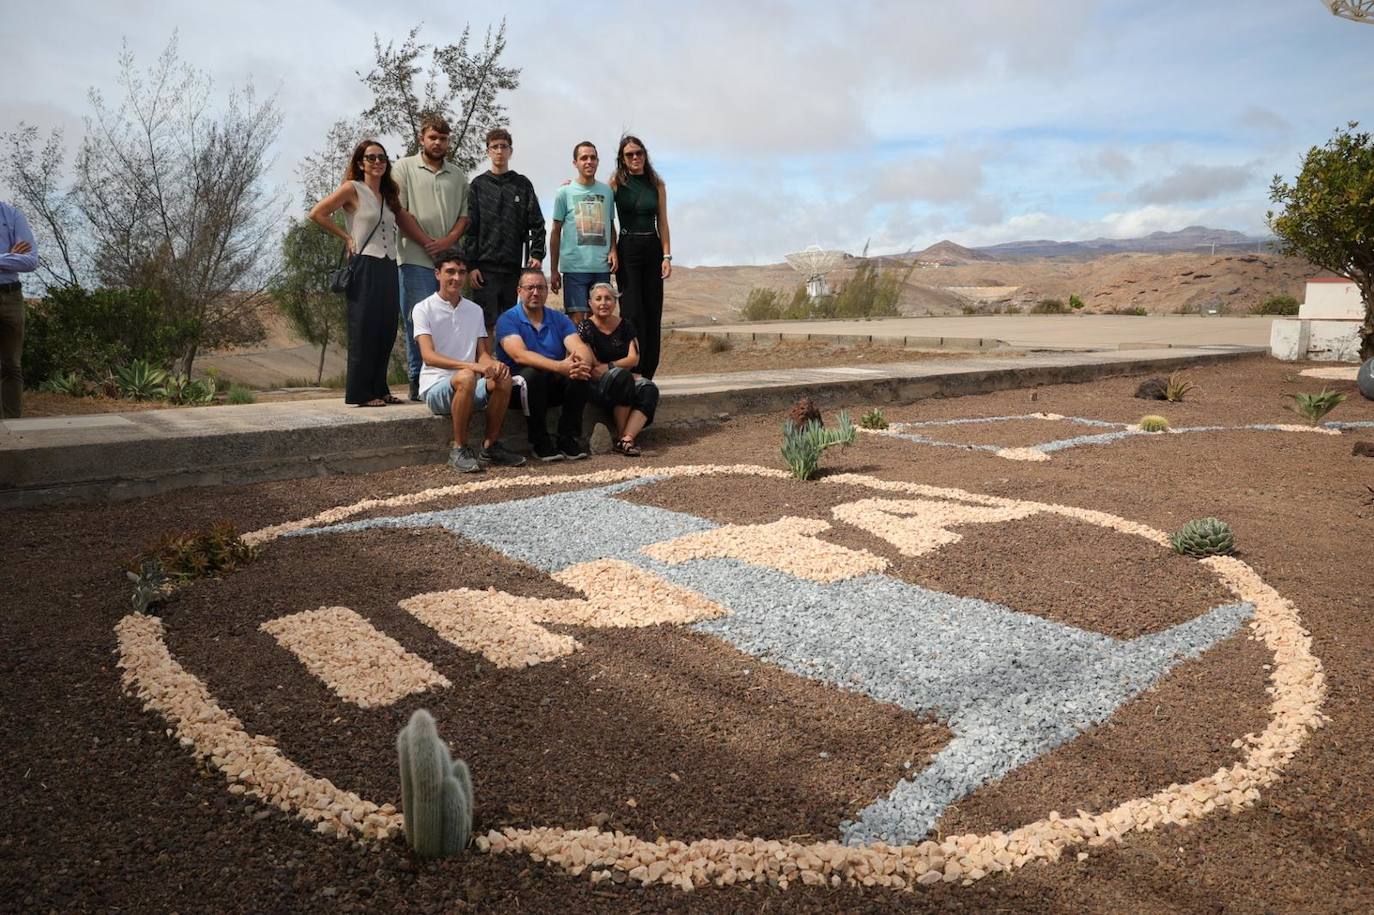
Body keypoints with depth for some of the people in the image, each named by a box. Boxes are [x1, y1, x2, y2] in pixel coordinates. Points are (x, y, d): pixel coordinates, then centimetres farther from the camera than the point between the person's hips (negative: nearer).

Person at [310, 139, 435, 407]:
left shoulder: (389, 195, 18)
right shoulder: (352, 189, -2)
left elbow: (407, 222, 16)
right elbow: (317, 213, -4)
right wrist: (346, 237, -2)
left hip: (388, 269, 7)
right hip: (365, 267, -6)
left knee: (386, 331, 7)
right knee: (364, 331, -4)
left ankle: (379, 389, 16)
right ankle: (360, 393, 2)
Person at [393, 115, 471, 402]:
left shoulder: (457, 175, 18)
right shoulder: (405, 167, 8)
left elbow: (465, 214, 12)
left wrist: (448, 240, -5)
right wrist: (425, 241, -7)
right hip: (416, 258, -3)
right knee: (418, 321, -5)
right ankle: (417, 381, 0)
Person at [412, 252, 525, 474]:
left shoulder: (475, 310, 15)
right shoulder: (423, 309, -2)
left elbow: (482, 354, 11)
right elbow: (428, 355, -15)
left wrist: (493, 364, -16)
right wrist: (472, 366, -29)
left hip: (470, 389, 5)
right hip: (436, 388, -4)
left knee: (503, 378, -26)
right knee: (466, 377, -37)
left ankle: (491, 447, -10)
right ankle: (459, 450, -22)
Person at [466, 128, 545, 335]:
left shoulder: (523, 184, 12)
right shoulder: (478, 184, 8)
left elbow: (537, 223, 7)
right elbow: (470, 228, 2)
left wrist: (537, 254, -7)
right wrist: (471, 265, -6)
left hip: (516, 267, 2)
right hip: (485, 267, -2)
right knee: (486, 324, -5)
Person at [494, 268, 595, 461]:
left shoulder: (560, 319, 11)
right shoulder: (507, 320, -4)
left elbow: (580, 348, -6)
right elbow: (520, 355, -22)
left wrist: (583, 363, -32)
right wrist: (559, 366, -36)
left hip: (554, 388, 4)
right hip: (520, 387, -3)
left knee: (578, 371, -25)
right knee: (533, 372, -35)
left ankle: (569, 438, -16)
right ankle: (539, 442, -20)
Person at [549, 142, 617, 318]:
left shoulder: (607, 191, 12)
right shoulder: (564, 192, 4)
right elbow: (556, 232, 6)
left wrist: (613, 250, -1)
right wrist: (554, 270, 3)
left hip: (602, 266, 3)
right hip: (574, 266, -3)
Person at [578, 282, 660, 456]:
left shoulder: (624, 324, 10)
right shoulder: (586, 328, -3)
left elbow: (634, 359, -1)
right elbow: (592, 367, -8)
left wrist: (607, 367, -14)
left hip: (626, 381, 5)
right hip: (595, 386, -4)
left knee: (650, 389, -25)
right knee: (622, 376, -35)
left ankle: (626, 438, -36)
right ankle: (620, 436, -25)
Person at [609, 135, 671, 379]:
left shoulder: (657, 184, 10)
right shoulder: (616, 183, 4)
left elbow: (662, 222, 9)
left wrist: (667, 256, 1)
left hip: (653, 249, 3)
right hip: (627, 249, -3)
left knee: (653, 313, 2)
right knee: (633, 313, -9)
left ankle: (647, 373, 9)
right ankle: (633, 375, -5)